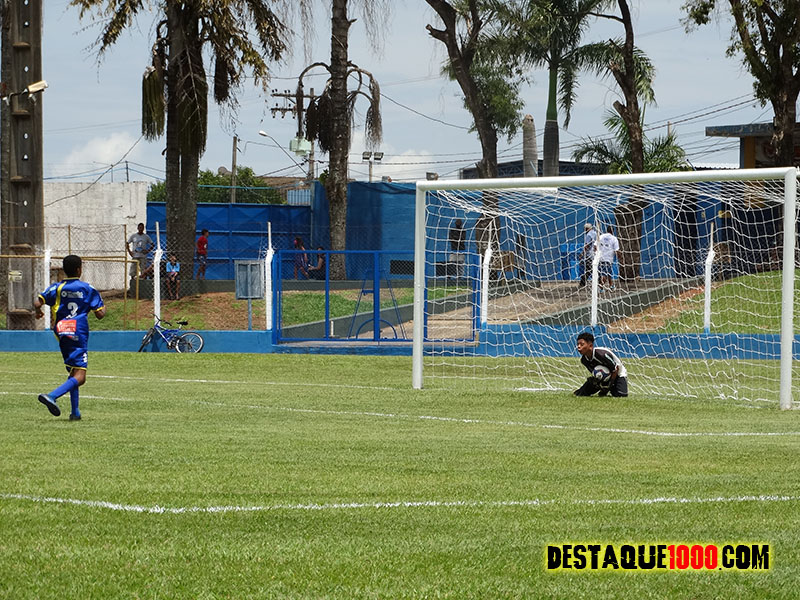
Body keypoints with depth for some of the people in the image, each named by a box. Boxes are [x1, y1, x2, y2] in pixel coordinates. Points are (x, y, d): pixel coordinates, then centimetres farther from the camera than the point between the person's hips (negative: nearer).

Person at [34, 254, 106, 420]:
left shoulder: (57, 288, 4)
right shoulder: (88, 289, -1)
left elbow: (37, 302, -7)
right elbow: (100, 314, -2)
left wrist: (38, 311, 16)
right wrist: (104, 308, 21)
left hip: (61, 335, 5)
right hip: (79, 336, -5)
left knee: (73, 373, 21)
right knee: (79, 377, -12)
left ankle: (75, 411, 17)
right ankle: (52, 396, -35)